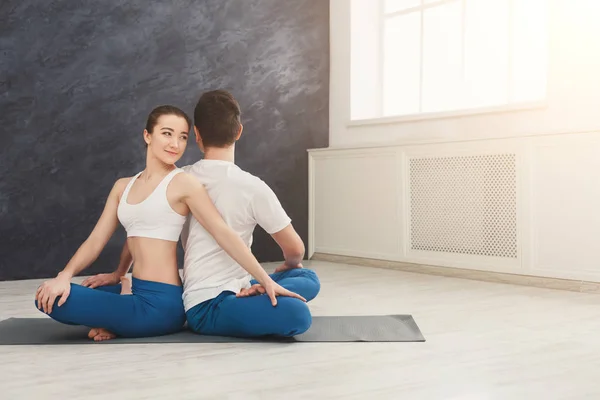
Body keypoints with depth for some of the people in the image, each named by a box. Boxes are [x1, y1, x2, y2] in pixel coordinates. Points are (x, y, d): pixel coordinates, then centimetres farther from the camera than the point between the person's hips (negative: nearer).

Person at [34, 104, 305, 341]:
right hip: (135, 291, 7)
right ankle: (118, 322, 4)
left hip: (161, 302, -7)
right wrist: (65, 276, -9)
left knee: (55, 301, -16)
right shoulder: (122, 186, 13)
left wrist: (266, 281, -18)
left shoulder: (183, 183, -7)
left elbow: (224, 234, -12)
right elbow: (96, 240, 9)